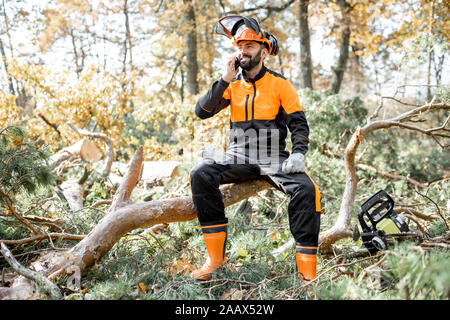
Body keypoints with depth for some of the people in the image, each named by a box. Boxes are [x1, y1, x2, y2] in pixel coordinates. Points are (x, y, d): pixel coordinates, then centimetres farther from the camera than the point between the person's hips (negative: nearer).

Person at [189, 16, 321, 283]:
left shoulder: (280, 84, 5)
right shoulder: (233, 84, 11)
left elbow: (299, 124, 1)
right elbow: (202, 112, 0)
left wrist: (298, 153, -18)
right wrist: (225, 81, -9)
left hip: (273, 158, -2)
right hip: (238, 157, 2)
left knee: (306, 190, -30)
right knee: (201, 174, -26)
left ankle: (307, 273, -21)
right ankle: (215, 256, -18)